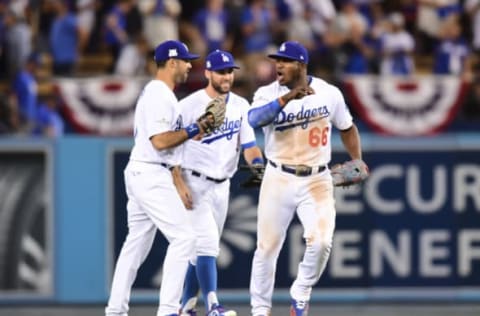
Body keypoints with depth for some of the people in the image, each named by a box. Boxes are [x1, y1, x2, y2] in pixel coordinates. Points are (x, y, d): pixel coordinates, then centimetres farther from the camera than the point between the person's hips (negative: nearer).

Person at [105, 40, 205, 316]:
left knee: (137, 242, 14)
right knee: (183, 236, -13)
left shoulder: (156, 93, 18)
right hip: (151, 176, -11)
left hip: (141, 175, 11)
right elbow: (160, 141, -22)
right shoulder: (160, 95, -15)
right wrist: (192, 130, -14)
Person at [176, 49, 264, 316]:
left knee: (203, 246, 11)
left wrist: (258, 164, -15)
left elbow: (248, 144, 7)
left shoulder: (240, 106, 7)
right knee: (206, 243, -17)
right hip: (195, 182, -6)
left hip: (222, 185, 6)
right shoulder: (189, 105, -10)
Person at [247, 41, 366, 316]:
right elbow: (254, 118, -28)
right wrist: (287, 98, -39)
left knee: (321, 242, -17)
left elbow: (347, 128, 14)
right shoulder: (268, 94, -6)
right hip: (279, 180, 0)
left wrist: (357, 162, 1)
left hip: (317, 181, 0)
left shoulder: (329, 94, -1)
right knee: (267, 247, 2)